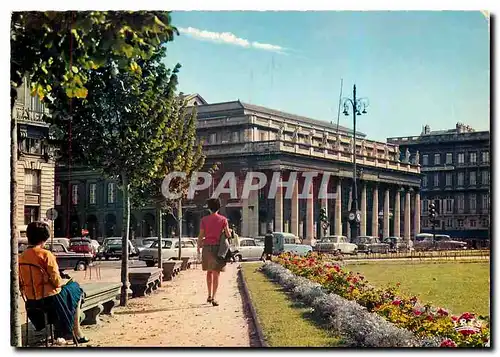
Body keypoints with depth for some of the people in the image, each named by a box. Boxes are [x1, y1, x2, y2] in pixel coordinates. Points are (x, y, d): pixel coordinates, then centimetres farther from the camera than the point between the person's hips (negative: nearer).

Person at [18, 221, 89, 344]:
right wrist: (63, 282, 5)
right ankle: (77, 333, 21)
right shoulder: (46, 254, -19)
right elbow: (57, 281, -18)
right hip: (49, 298, -6)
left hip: (31, 301, 7)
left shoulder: (22, 257, 0)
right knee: (75, 289, 20)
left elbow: (21, 284, 6)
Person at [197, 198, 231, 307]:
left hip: (207, 247, 2)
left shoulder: (204, 220, 2)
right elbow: (228, 235, -2)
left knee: (209, 272, 18)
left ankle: (210, 295, 19)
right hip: (218, 248, -2)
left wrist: (198, 248, 9)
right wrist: (229, 232, 20)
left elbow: (201, 236, 0)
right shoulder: (223, 219, -1)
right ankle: (213, 297, -7)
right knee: (216, 273, 1)